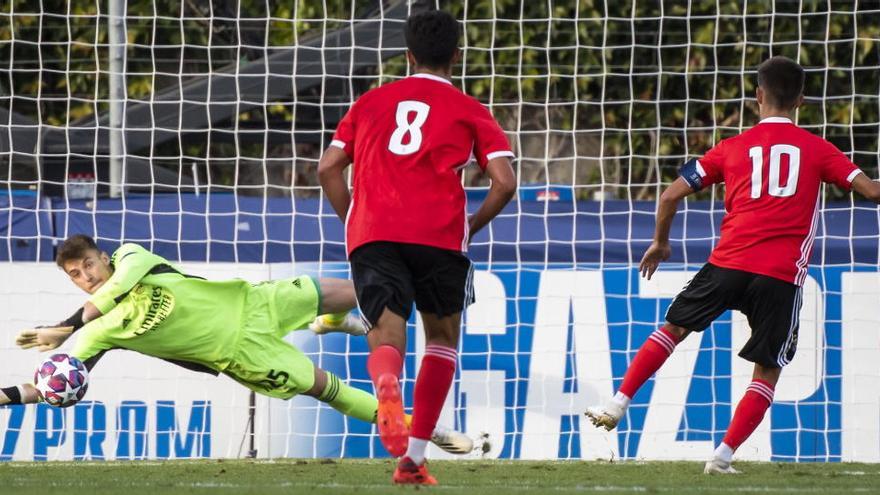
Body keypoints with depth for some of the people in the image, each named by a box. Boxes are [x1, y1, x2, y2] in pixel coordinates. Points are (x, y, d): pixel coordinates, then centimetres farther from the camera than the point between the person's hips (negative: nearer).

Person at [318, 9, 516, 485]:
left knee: (386, 337, -4)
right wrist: (471, 227, 15)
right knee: (442, 335, 19)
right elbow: (505, 182, 1)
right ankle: (413, 457, 11)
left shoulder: (371, 102, 21)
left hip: (371, 234, 1)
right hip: (438, 234, -1)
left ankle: (387, 386, -44)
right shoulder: (468, 111, 13)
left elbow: (328, 168, 14)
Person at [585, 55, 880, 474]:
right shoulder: (817, 150, 6)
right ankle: (723, 456, -1)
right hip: (781, 277, -1)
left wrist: (660, 242, 26)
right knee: (767, 372, 9)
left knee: (674, 328, 22)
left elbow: (671, 195, 10)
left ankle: (618, 404, 18)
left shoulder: (732, 148, 11)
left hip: (727, 264, 1)